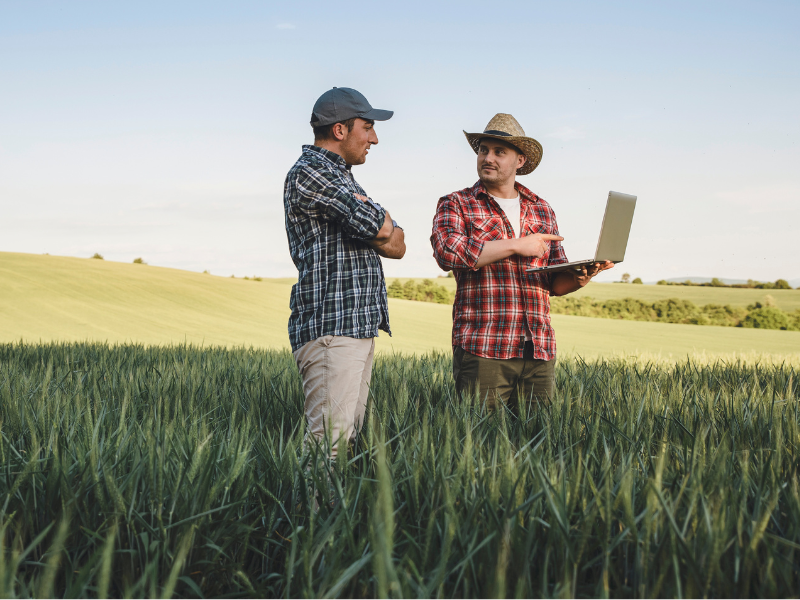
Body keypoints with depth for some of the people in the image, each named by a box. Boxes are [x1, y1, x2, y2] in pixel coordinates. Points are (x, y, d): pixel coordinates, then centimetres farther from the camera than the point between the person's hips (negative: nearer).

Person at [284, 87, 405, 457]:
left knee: (351, 434, 8)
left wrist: (371, 220, -3)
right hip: (330, 329, -10)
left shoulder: (341, 179, 24)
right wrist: (379, 219, 5)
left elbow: (397, 246, 16)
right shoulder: (310, 173, -8)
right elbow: (381, 227, -17)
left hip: (360, 327, 10)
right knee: (329, 442, -12)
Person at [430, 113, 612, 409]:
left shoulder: (542, 210, 17)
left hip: (539, 350, 4)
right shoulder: (456, 204, 5)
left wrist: (578, 277, -7)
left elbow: (556, 282, 17)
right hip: (482, 349, -4)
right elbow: (448, 252, -16)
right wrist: (516, 246, -13)